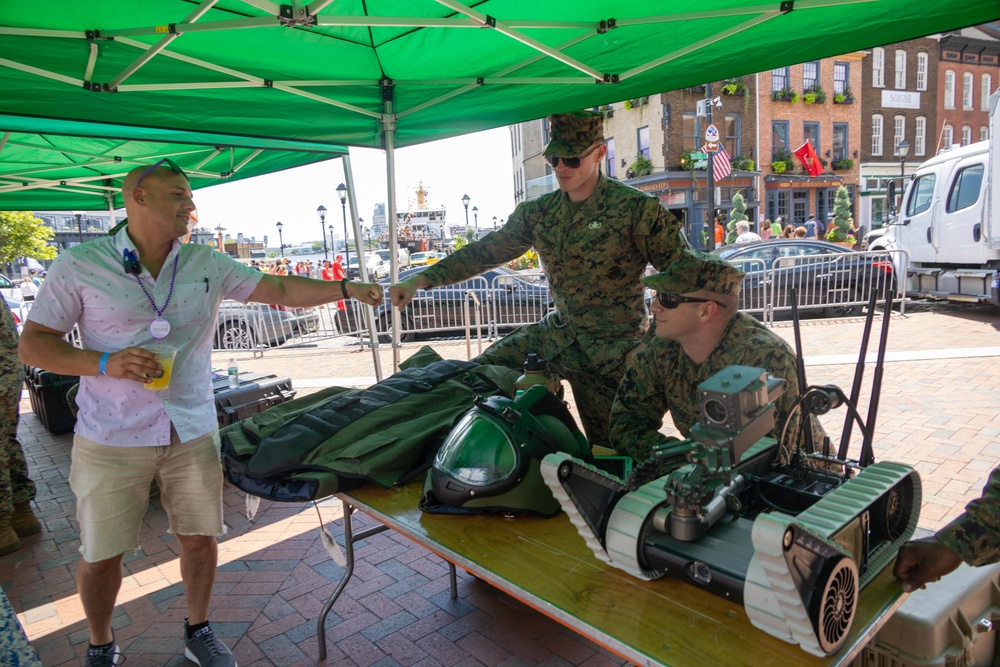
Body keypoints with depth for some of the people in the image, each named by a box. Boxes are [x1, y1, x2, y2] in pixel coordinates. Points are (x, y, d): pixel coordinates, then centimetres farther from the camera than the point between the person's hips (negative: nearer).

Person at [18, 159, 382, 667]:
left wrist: (346, 289, -9)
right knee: (101, 554, 11)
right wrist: (106, 364, -20)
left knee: (200, 538, 12)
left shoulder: (208, 264, 2)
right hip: (112, 437, -2)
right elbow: (32, 344, -4)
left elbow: (281, 290, 1)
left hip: (192, 431, 3)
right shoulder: (79, 265, -6)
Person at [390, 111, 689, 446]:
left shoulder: (637, 208, -13)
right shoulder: (538, 212, 3)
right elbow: (486, 250, 6)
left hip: (614, 351, -5)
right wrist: (420, 280, -3)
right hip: (556, 333, 5)